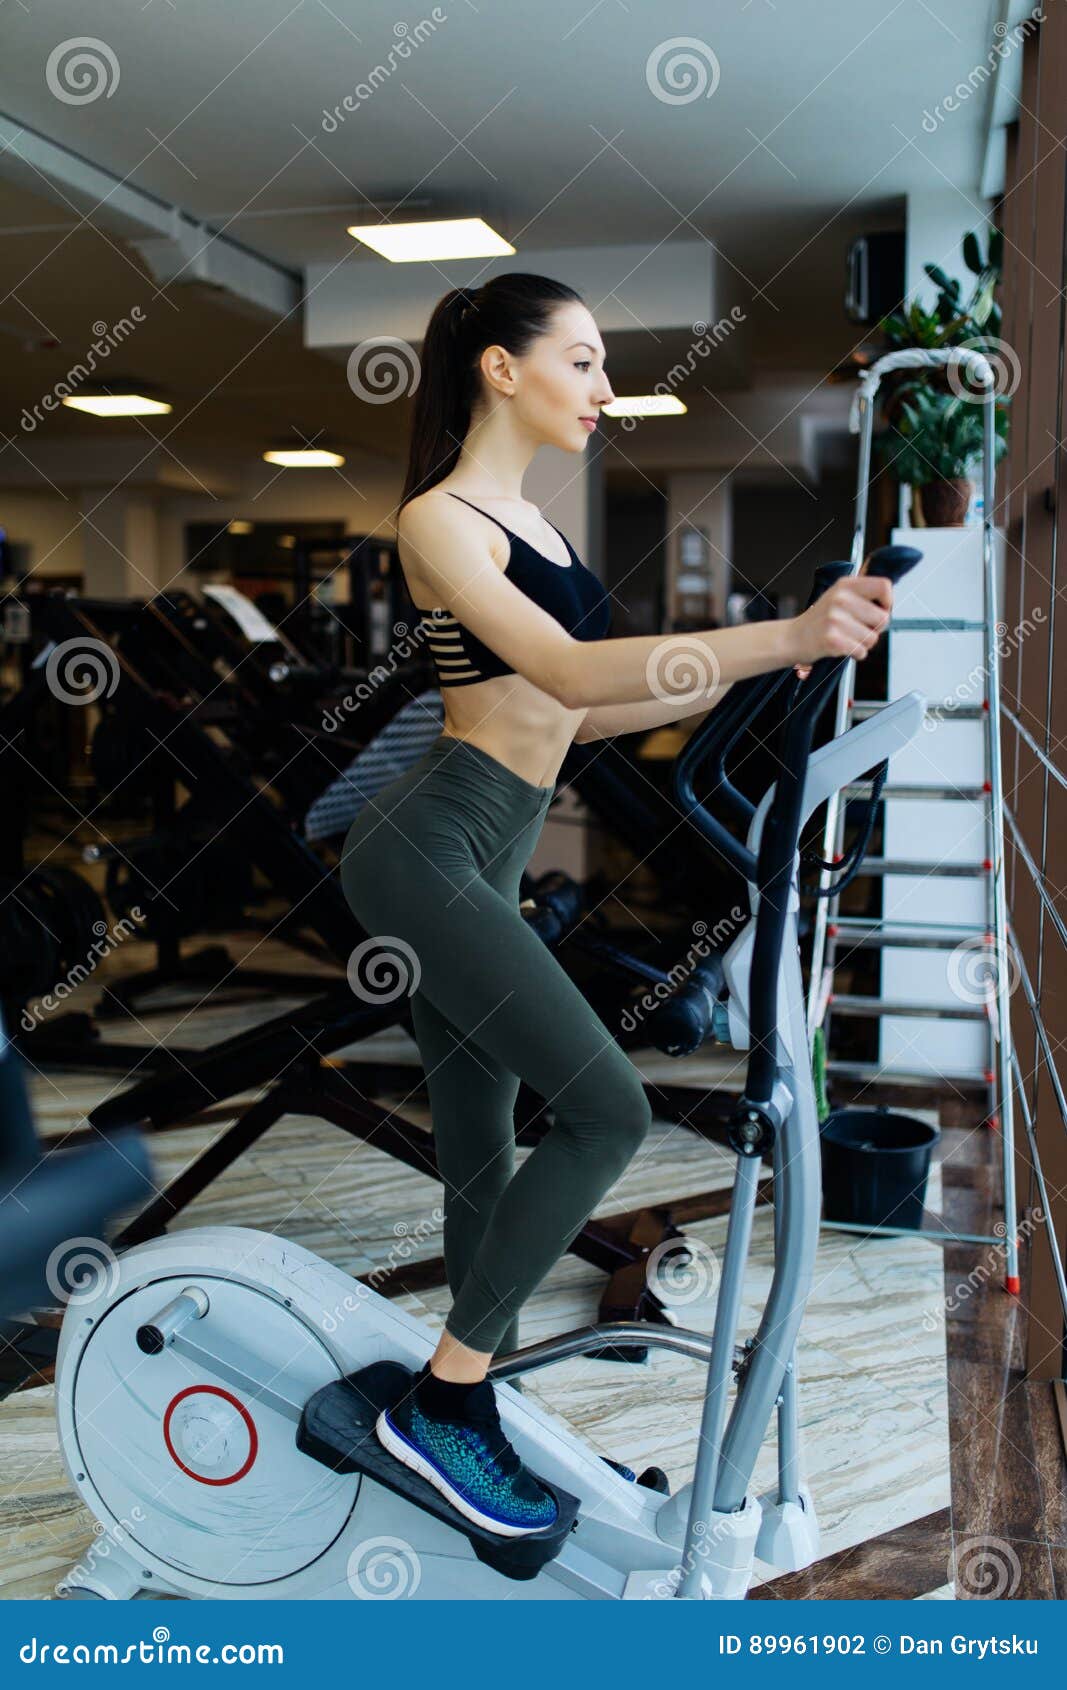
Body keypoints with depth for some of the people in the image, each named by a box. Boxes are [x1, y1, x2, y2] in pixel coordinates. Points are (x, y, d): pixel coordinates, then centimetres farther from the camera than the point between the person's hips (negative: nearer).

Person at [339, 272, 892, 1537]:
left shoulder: (526, 521, 18)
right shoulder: (440, 519, -10)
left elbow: (572, 714, 19)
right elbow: (570, 674, -23)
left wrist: (739, 676, 12)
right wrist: (781, 637, -30)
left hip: (478, 862, 9)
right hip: (426, 849, -9)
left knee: (481, 1146, 11)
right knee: (606, 1108, -14)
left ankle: (465, 1418, 23)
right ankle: (440, 1398, -2)